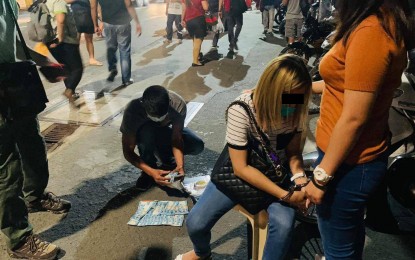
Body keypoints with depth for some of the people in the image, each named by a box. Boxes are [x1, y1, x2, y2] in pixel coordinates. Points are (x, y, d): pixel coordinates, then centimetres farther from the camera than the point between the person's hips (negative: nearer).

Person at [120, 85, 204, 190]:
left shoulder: (178, 105, -34)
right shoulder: (132, 110, -37)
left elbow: (176, 139, -27)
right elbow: (128, 152, -32)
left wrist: (180, 165, -43)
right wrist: (151, 172, -43)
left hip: (165, 131, 2)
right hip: (142, 134, -2)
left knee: (197, 146, -22)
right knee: (147, 132, -39)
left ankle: (166, 158, 6)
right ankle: (148, 171, -12)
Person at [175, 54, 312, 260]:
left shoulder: (296, 109, -16)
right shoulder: (241, 110, -28)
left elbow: (294, 152, -4)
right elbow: (241, 168, -24)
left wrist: (299, 176, -26)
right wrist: (285, 195, -29)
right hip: (240, 172, -2)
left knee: (283, 223, -26)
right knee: (195, 223, -13)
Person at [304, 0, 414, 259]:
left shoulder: (371, 31, -26)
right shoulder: (385, 22, 4)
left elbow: (354, 118, -25)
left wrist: (321, 177, -17)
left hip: (347, 162, -9)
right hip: (360, 156, 9)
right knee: (351, 231, 31)